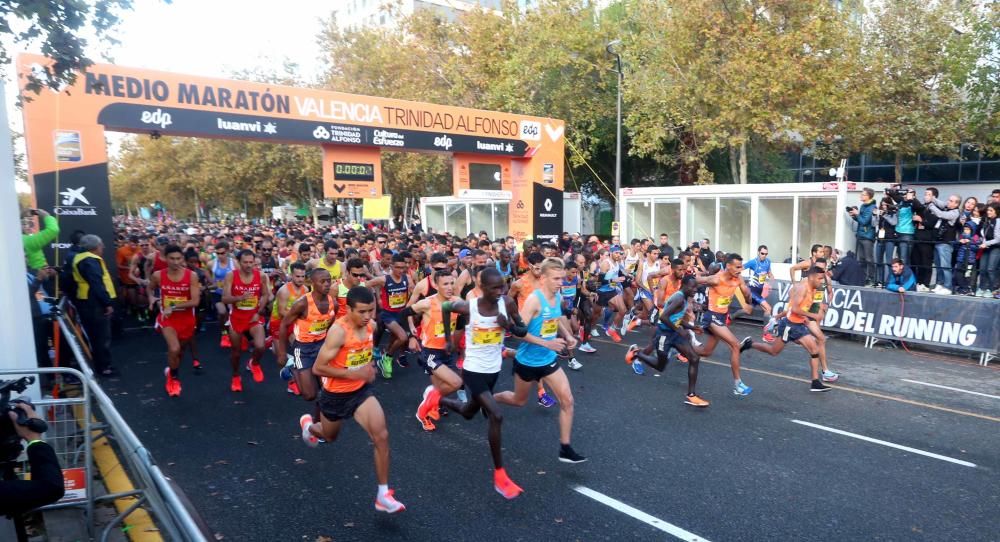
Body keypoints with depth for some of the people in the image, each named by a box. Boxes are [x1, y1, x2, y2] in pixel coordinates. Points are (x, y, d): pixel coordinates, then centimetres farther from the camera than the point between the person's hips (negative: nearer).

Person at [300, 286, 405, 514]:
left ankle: (383, 495, -5)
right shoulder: (338, 331, -29)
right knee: (330, 436, 25)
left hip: (361, 391, 4)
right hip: (335, 394, -4)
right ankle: (308, 425, 63)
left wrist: (368, 368, 5)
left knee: (381, 436, -15)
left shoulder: (371, 325, -8)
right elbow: (318, 368, -28)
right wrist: (354, 373, -32)